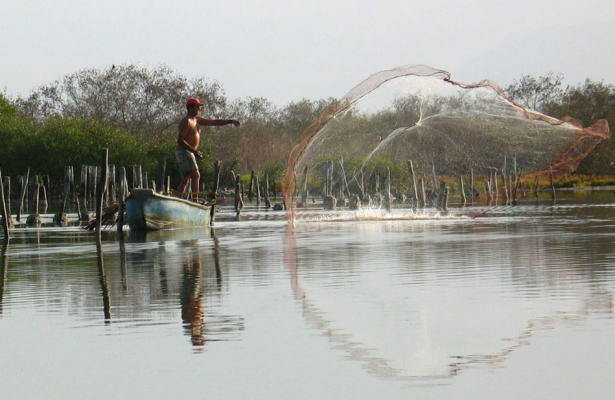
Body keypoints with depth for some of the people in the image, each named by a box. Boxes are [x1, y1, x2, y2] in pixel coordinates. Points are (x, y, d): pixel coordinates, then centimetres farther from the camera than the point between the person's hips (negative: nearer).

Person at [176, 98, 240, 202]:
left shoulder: (197, 120, 16)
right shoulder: (186, 121, -13)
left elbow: (214, 122, 21)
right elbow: (180, 140, -20)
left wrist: (230, 121, 15)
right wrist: (194, 151, -26)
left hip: (189, 153, 10)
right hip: (184, 152, -10)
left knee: (186, 179, 12)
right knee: (195, 176, -18)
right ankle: (195, 201, -26)